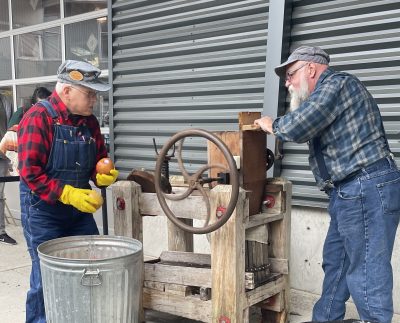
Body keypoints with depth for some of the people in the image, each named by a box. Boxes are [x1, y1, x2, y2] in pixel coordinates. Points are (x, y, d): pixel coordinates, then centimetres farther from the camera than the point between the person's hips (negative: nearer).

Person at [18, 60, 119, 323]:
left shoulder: (89, 121, 5)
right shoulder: (38, 117, -15)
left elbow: (99, 159, 16)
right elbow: (30, 173, -20)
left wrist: (103, 175, -7)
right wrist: (69, 194, -26)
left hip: (79, 208, 7)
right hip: (42, 210, -6)